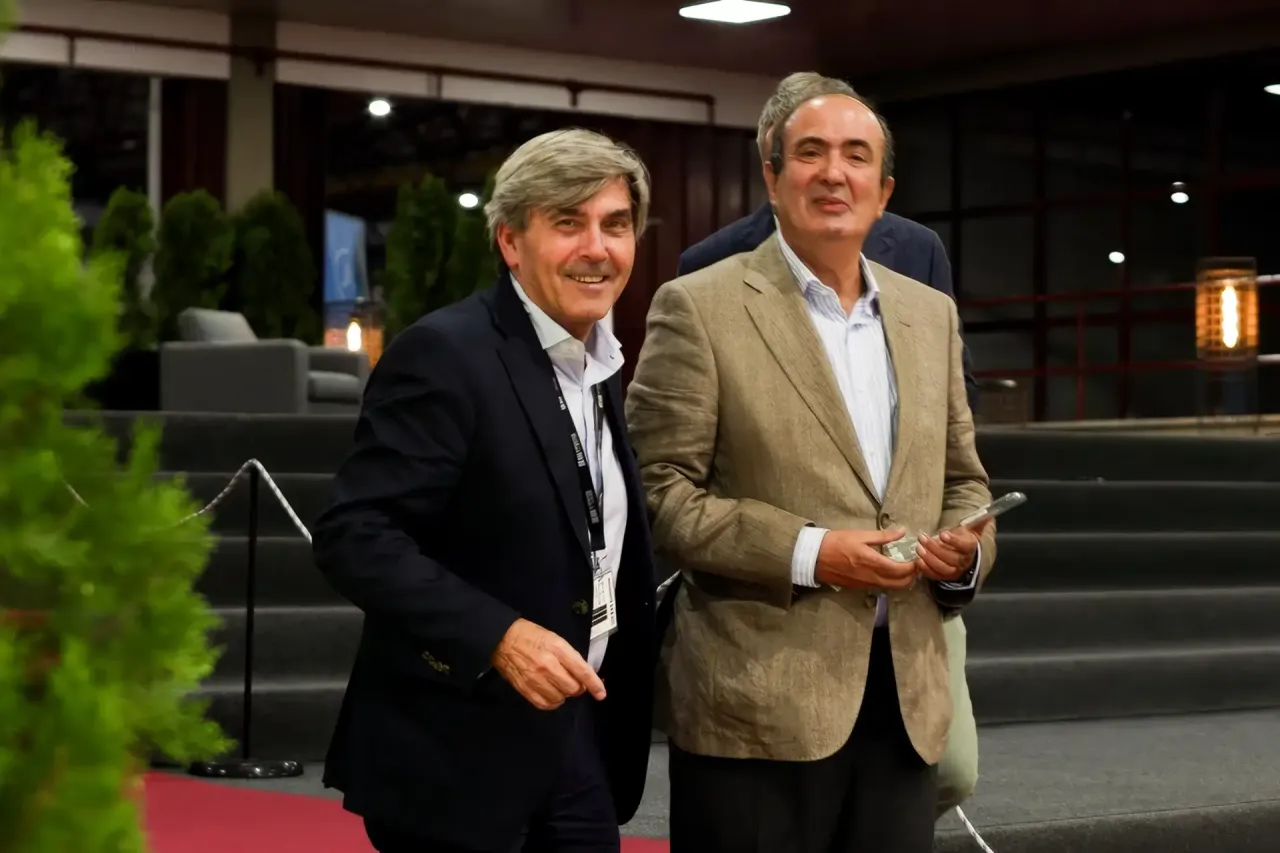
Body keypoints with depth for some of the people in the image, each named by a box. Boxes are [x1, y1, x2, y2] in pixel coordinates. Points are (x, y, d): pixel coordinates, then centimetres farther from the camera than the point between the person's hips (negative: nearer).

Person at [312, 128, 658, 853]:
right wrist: (497, 636, -26)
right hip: (455, 760, -7)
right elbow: (354, 537, -19)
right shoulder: (446, 355, -14)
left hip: (580, 753, 7)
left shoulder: (599, 367, 11)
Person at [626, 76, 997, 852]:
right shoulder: (700, 308, -4)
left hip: (905, 695, 5)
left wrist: (967, 546, -2)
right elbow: (660, 492, -8)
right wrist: (806, 554, -17)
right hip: (758, 700, -5)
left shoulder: (930, 314, 14)